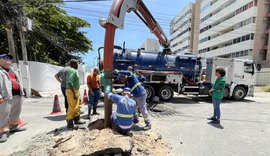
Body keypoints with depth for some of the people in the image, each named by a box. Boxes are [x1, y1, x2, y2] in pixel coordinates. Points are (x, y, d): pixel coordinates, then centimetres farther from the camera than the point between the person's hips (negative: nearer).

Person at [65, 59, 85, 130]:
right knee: (72, 107, -3)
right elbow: (69, 83, -26)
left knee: (77, 107, 18)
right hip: (72, 91, -10)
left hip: (75, 91, 10)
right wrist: (74, 93, -26)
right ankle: (70, 124, 8)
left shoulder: (73, 71, 15)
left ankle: (77, 120, 31)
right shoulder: (73, 71, -15)